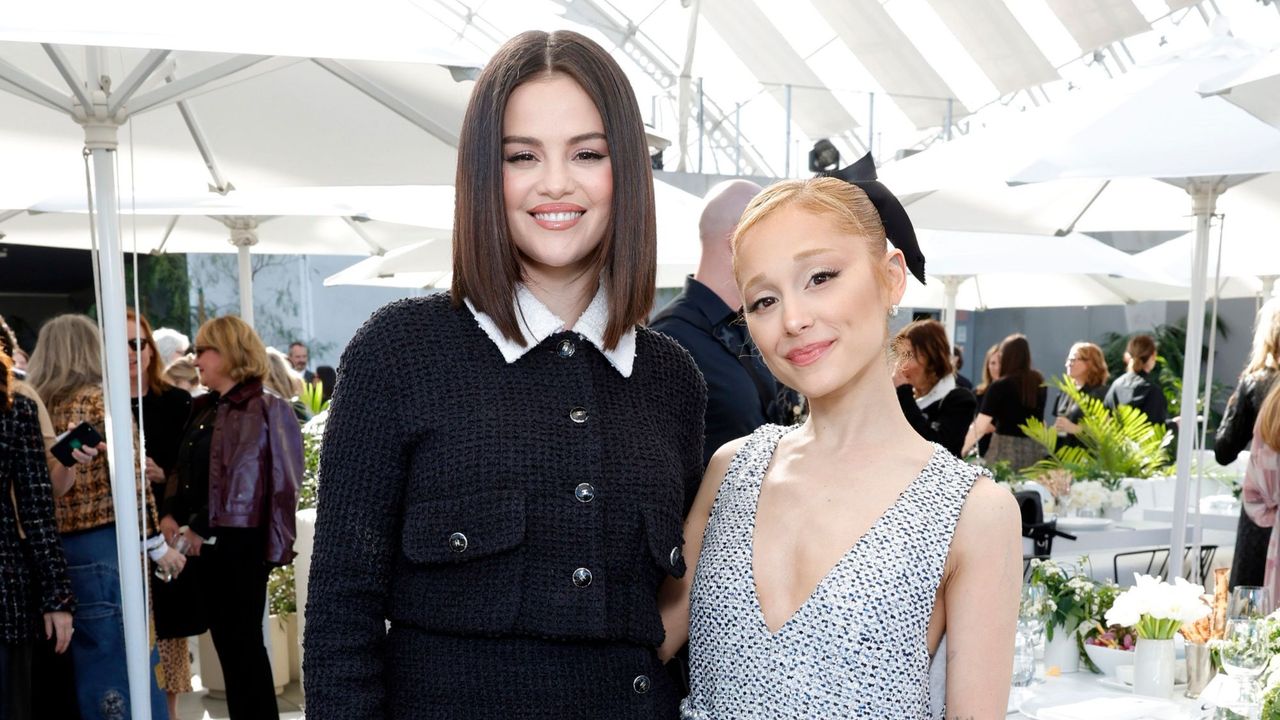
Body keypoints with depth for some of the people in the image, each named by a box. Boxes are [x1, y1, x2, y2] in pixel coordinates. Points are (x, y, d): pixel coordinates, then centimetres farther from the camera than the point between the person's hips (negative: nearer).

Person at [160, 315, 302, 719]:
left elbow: (243, 486, -15)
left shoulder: (262, 410, -11)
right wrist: (171, 515, 1)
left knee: (241, 642, 2)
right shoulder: (203, 408, 14)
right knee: (227, 641, 13)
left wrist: (199, 530, -13)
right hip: (207, 543, 8)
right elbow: (186, 470, 16)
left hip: (238, 543, -8)